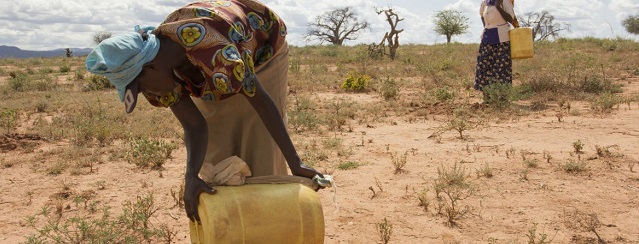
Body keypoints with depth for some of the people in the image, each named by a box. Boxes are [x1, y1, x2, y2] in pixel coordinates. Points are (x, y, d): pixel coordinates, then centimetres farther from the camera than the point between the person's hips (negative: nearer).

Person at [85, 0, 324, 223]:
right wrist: (191, 175, -47)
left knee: (261, 148, -7)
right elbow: (195, 126, -28)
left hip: (263, 51, -5)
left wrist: (295, 163, -33)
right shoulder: (156, 69, -25)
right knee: (218, 149, 1)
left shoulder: (216, 54, -46)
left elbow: (262, 101, -35)